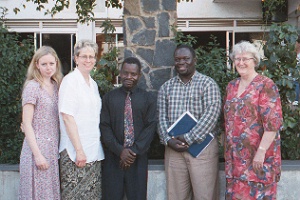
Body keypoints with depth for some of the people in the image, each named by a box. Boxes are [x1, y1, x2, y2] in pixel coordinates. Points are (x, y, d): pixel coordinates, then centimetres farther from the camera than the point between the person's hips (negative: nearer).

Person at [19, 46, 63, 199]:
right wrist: (37, 154, -16)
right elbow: (26, 124, -11)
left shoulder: (56, 86, 10)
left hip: (54, 148, 6)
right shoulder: (32, 87, -8)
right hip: (37, 147, -6)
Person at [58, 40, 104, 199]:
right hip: (75, 151, -7)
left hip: (94, 151, 7)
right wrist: (79, 150, -17)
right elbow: (67, 117, -14)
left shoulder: (93, 84, 15)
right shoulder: (70, 80, -7)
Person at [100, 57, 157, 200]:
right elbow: (105, 127, 1)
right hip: (113, 157, 0)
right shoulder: (109, 98, 7)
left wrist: (134, 150, -11)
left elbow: (151, 127, -1)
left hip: (138, 158, 0)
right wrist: (120, 150, -10)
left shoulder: (148, 99, 6)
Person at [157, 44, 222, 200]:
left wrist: (189, 138, -15)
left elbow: (211, 114, -11)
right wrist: (168, 140, -8)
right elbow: (162, 117, 9)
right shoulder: (166, 87, 14)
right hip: (173, 148, 4)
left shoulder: (208, 84, 0)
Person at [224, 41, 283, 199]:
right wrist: (227, 148, 14)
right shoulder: (231, 86, 12)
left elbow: (273, 122, -15)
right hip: (235, 156, 6)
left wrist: (261, 152, -20)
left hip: (258, 156, -6)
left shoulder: (265, 85, -8)